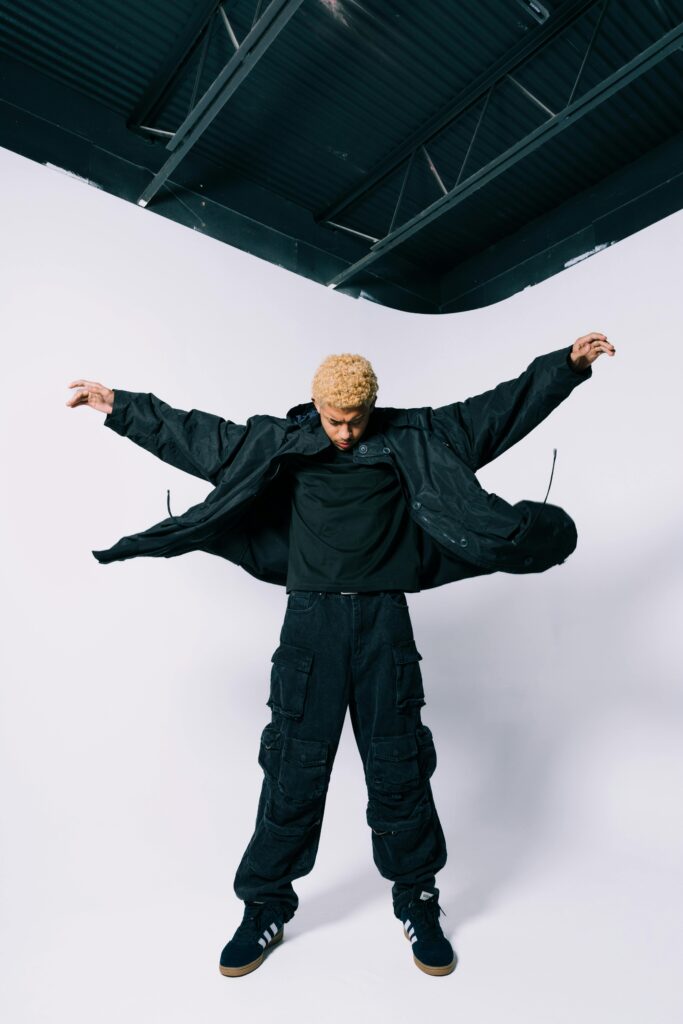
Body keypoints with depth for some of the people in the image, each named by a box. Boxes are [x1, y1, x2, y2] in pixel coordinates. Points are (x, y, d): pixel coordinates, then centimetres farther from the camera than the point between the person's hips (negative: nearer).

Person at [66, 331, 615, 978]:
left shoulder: (412, 437, 5)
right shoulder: (280, 442, 6)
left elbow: (501, 408, 8)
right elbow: (194, 434, 12)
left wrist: (569, 363, 7)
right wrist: (117, 405, 14)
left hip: (384, 622, 0)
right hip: (311, 621, 0)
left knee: (399, 767, 9)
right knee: (293, 767, 6)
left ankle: (417, 902, 30)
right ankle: (266, 906, 27)